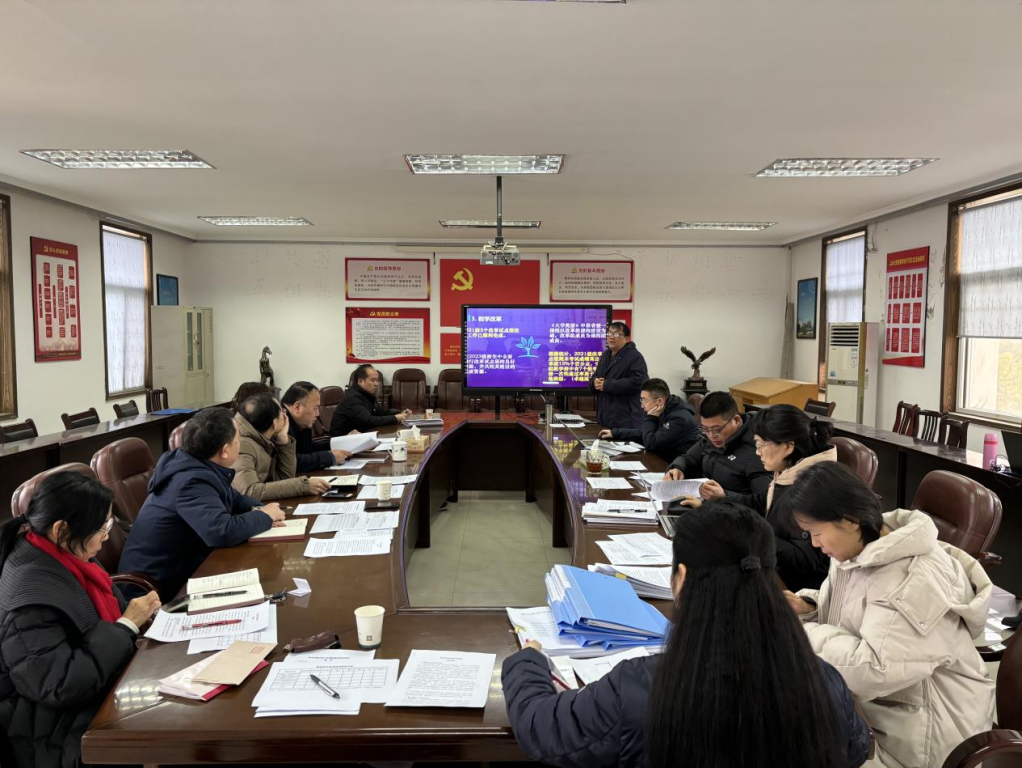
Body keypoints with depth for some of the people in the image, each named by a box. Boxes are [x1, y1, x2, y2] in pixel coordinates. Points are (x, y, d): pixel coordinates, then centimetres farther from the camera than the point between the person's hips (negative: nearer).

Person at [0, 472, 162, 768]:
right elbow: (61, 686, -28)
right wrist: (128, 624, -22)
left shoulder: (63, 557, -1)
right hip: (64, 733, -8)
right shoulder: (30, 599, -27)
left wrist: (138, 613, -5)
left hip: (98, 692, 8)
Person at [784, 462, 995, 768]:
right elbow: (846, 607, 16)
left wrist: (799, 634, -23)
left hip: (911, 728, -8)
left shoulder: (917, 580, -27)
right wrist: (807, 606, -4)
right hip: (868, 702, 8)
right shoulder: (858, 548, 1)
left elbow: (873, 669, -31)